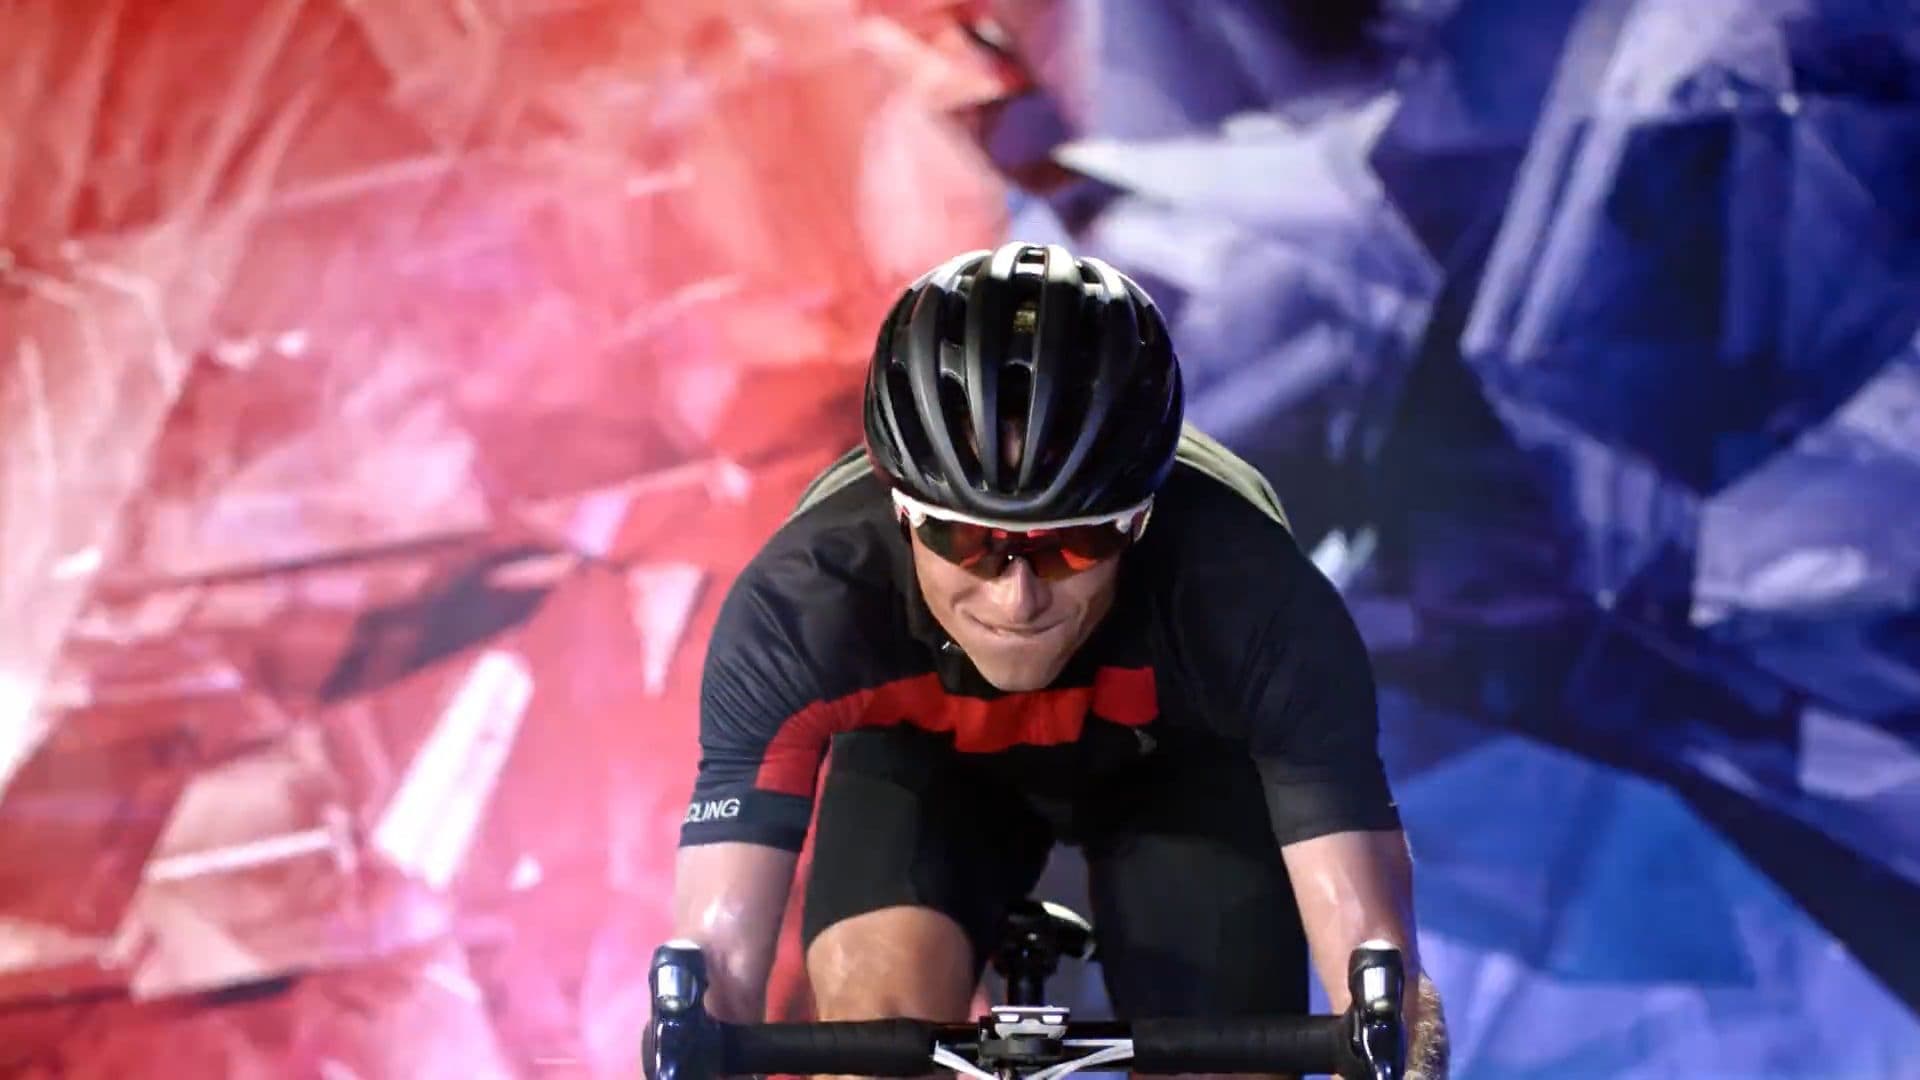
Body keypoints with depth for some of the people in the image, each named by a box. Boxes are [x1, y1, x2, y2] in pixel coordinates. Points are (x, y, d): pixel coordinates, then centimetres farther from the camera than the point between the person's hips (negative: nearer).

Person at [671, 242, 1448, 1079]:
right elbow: (717, 966, -40)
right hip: (923, 756, 0)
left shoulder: (1249, 595, -40)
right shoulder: (799, 602, -38)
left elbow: (1377, 968, -40)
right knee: (876, 1005, -27)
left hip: (1182, 760, 0)